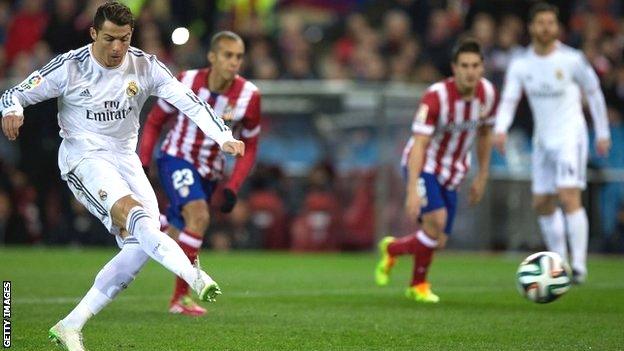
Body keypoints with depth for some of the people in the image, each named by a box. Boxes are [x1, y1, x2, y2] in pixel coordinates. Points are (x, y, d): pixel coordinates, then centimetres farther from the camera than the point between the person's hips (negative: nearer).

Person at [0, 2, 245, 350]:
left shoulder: (145, 66, -2)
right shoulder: (69, 67, -10)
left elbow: (188, 101, -9)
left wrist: (224, 136, -23)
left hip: (125, 159, 5)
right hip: (84, 158, -5)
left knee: (140, 246, -9)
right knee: (131, 211, -31)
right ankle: (194, 276, -51)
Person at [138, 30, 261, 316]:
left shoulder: (249, 96, -13)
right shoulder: (186, 83, -16)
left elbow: (249, 148, -1)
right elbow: (155, 121, 0)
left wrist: (232, 188, -12)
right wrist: (142, 163, -8)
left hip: (209, 172, 4)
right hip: (176, 159, -4)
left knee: (178, 236, 9)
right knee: (199, 217, -26)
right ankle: (181, 297, -21)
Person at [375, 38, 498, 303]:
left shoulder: (487, 93, -9)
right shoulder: (436, 97, -27)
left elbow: (485, 134, 10)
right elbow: (419, 145, -31)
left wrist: (482, 177, 12)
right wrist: (412, 190, -40)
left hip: (451, 174, 6)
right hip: (424, 166, -6)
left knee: (437, 243, 4)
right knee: (436, 220, -28)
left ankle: (392, 248, 36)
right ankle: (419, 285, -2)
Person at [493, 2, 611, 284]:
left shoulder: (572, 59, -9)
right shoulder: (520, 65, 1)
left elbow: (593, 92, 3)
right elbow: (508, 100, -4)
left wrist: (603, 133, 6)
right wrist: (500, 129, -23)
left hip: (570, 136, -5)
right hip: (542, 140, 5)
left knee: (569, 197, -19)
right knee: (542, 205, 8)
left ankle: (579, 265, -18)